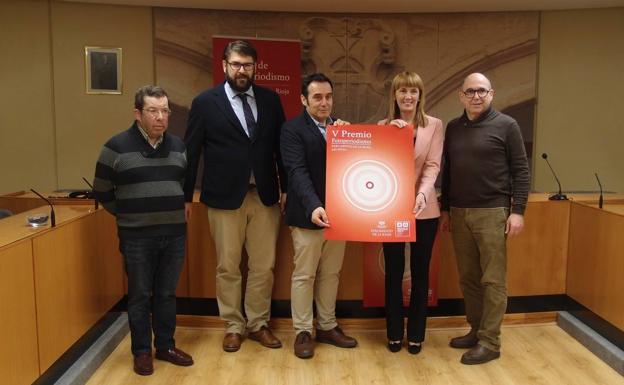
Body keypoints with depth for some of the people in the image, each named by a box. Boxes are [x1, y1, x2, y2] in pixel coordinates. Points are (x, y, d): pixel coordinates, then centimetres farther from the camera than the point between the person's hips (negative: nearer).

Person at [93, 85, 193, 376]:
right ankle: (142, 351, 22)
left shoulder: (178, 147, 7)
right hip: (137, 237, -3)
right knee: (140, 295, 7)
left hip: (175, 234, 4)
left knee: (167, 294, 13)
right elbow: (102, 192, 2)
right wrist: (127, 216, 4)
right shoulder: (117, 147, -7)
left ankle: (166, 346, 27)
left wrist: (175, 212, 12)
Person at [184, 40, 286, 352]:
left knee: (263, 266, 10)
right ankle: (233, 326, 25)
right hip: (225, 196, -2)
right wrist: (185, 196, 1)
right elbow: (191, 152, 0)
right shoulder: (205, 102, -2)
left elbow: (280, 147, 8)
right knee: (228, 268, 8)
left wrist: (286, 188, 6)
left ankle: (258, 323, 27)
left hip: (264, 195, 3)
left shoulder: (270, 99, 6)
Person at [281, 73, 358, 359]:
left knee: (331, 275, 15)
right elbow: (298, 171, -18)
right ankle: (302, 332, 18)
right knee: (304, 276, 5)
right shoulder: (292, 129, -6)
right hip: (308, 215, -5)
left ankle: (327, 327, 28)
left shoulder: (341, 127, 12)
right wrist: (314, 206, -31)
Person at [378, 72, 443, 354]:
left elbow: (432, 165, -8)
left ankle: (416, 334, 24)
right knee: (393, 272, 8)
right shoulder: (384, 126, 4)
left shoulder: (434, 125, 1)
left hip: (424, 209, 0)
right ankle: (394, 333, 24)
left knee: (420, 273, 9)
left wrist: (422, 194, -25)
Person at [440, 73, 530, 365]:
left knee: (493, 279, 0)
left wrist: (518, 210, -10)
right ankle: (476, 330, 23)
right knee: (468, 278, 10)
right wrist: (445, 209, 14)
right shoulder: (453, 128, 12)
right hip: (459, 212, 5)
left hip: (492, 212, -4)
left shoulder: (506, 125, -1)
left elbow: (521, 170, -3)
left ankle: (490, 342, 7)